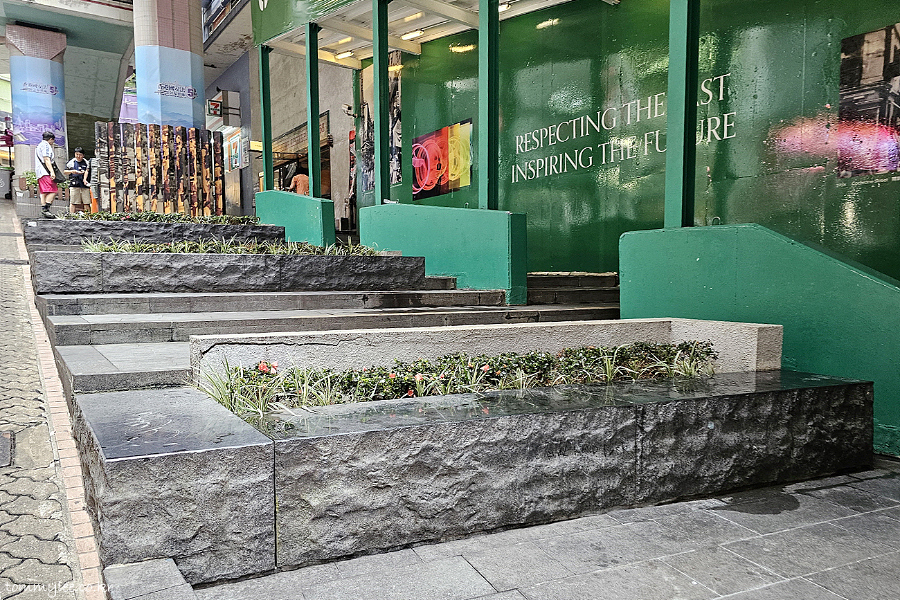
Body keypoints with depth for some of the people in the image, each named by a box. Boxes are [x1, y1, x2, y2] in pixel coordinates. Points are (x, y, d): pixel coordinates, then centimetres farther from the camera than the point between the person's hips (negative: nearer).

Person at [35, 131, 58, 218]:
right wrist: (52, 171, -22)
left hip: (39, 173, 11)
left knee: (44, 193, 7)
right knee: (53, 191, -17)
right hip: (45, 172, -11)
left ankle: (43, 211, 3)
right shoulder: (46, 145, -4)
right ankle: (45, 209, -24)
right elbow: (47, 159, -16)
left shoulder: (39, 146, 28)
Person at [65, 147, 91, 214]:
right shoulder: (71, 162, 9)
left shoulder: (86, 162, 12)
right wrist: (72, 171, -8)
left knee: (86, 202, -1)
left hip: (84, 185, 1)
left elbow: (87, 171, 2)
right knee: (73, 202, -4)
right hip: (74, 184, -1)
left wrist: (85, 179, -14)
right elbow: (65, 172, 12)